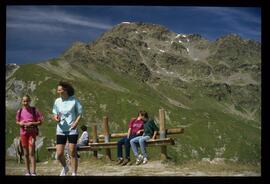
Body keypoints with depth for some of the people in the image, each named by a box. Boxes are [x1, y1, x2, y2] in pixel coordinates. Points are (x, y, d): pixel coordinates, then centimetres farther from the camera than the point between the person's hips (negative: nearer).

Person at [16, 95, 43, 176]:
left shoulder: (34, 110, -4)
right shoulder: (20, 111, 4)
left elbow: (40, 122, -4)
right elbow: (17, 121, 16)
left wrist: (31, 123, -17)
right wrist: (20, 123, -6)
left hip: (32, 132, -3)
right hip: (23, 133, 3)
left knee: (31, 152, -13)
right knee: (26, 154, 9)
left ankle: (33, 172, -14)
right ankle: (28, 172, 18)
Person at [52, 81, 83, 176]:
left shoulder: (74, 100, -6)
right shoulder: (57, 101, 3)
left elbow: (80, 114, -1)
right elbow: (55, 114, 13)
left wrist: (76, 123, -17)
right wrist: (56, 118, -10)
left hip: (72, 130, -3)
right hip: (61, 130, 3)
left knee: (72, 153, -4)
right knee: (59, 154, 0)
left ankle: (74, 173, 9)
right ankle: (65, 167, 30)